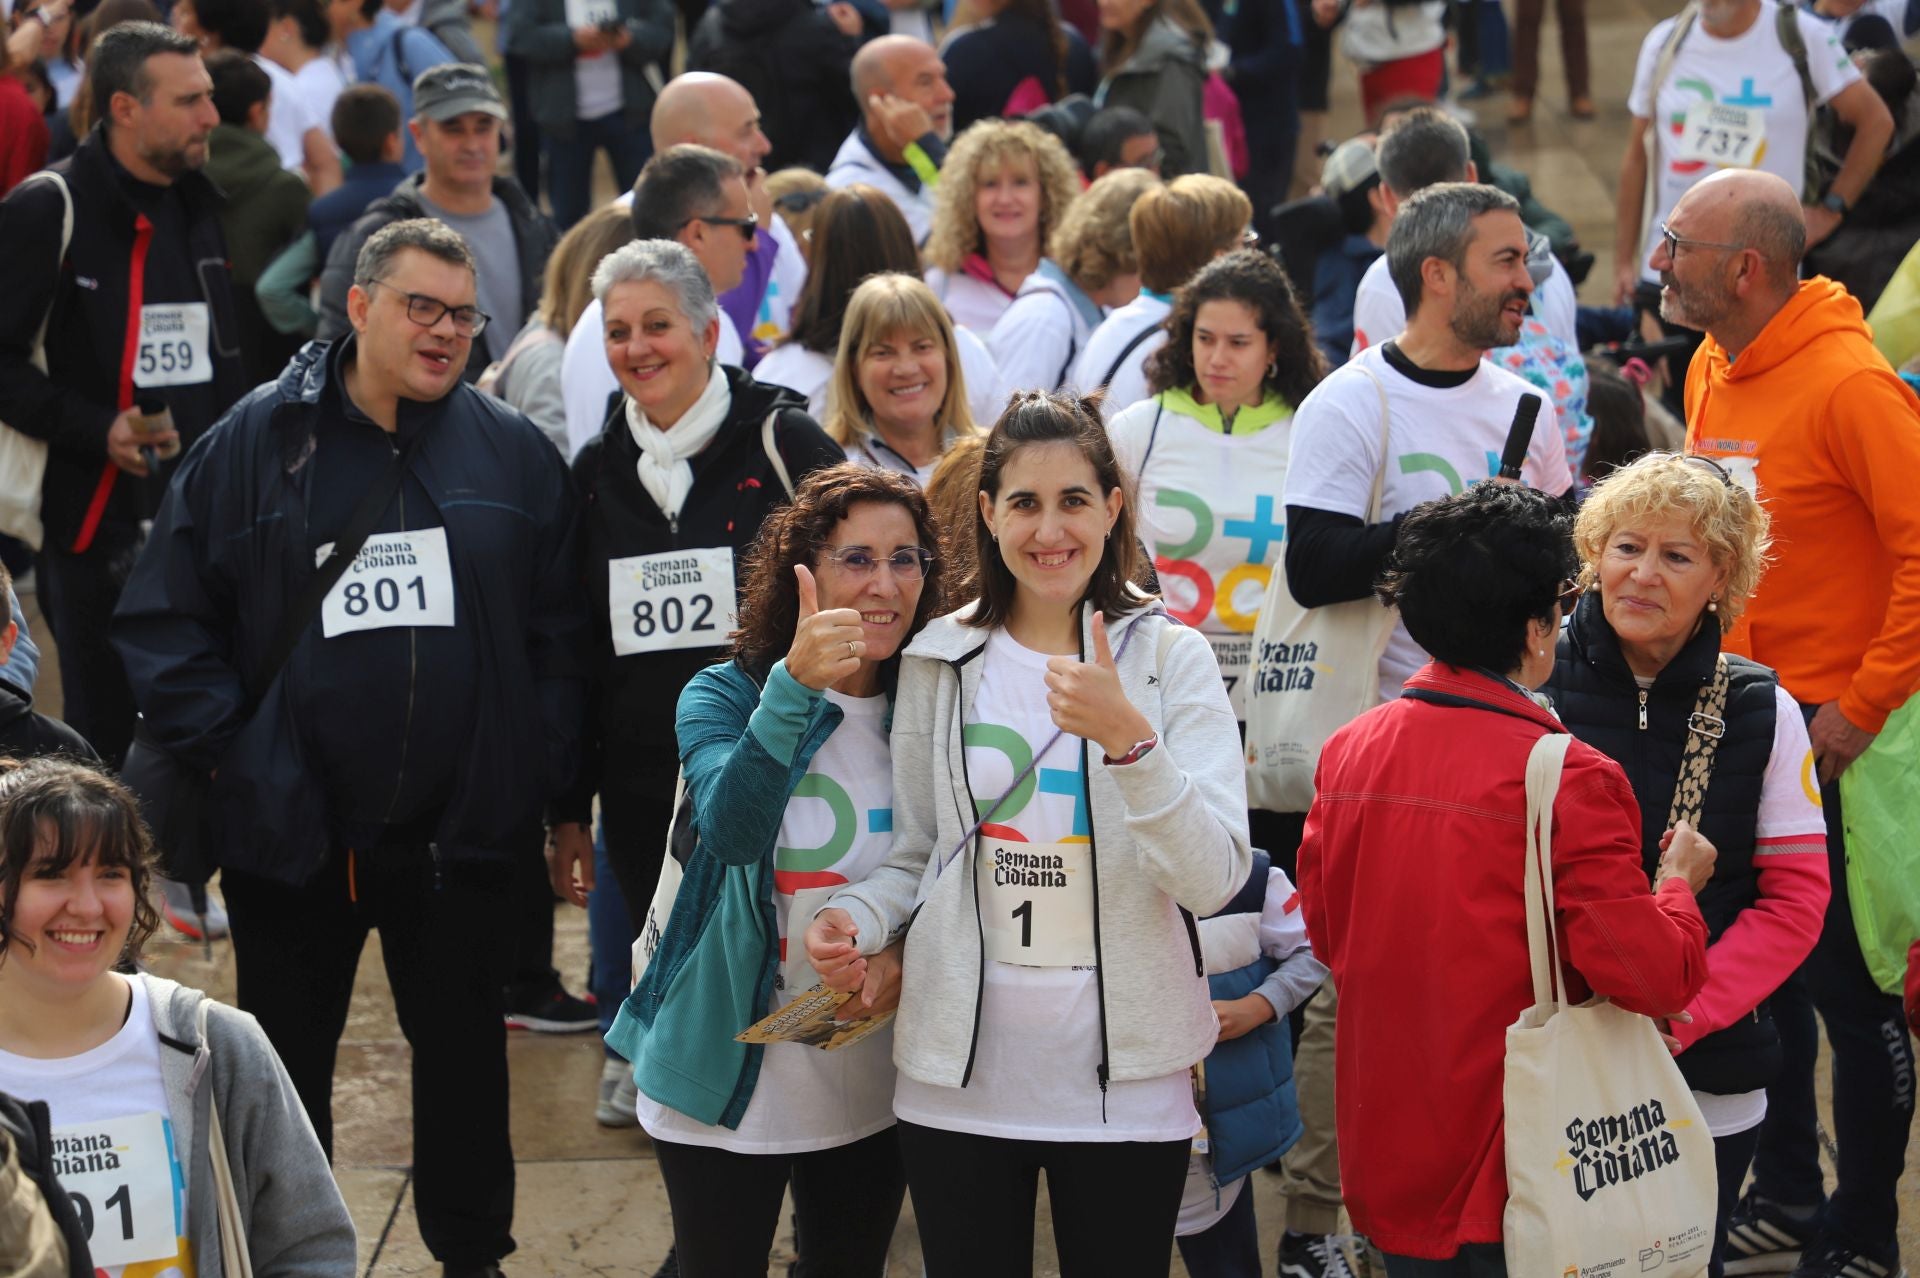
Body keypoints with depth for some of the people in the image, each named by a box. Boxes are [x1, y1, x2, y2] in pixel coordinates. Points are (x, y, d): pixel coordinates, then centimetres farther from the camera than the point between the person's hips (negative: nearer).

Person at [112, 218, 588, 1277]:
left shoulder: (514, 454, 1)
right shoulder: (257, 443, -3)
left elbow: (561, 633, 3)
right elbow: (163, 621, -2)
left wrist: (539, 773, -5)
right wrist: (225, 750, -9)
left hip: (463, 832, 1)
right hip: (290, 831, -1)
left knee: (464, 1049, 14)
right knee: (286, 1063, 11)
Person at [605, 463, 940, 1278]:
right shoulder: (726, 697, -9)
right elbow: (732, 828, -30)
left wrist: (904, 953, -13)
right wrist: (795, 685, -42)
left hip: (873, 1088, 3)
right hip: (730, 1077, -3)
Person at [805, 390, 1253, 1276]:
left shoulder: (1170, 658, -2)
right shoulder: (939, 663, 5)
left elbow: (1215, 879, -13)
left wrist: (1129, 738, -27)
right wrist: (859, 917, -7)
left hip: (1125, 1082, -2)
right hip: (959, 1077, 2)